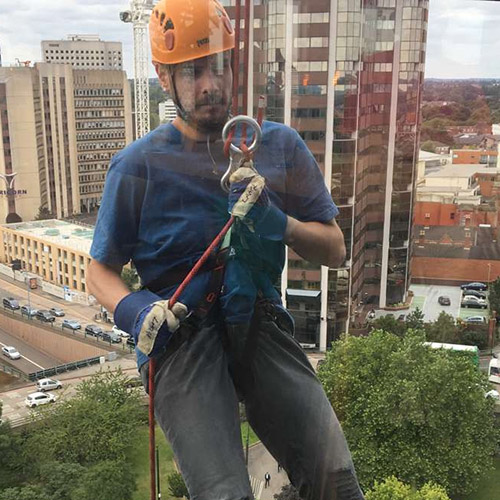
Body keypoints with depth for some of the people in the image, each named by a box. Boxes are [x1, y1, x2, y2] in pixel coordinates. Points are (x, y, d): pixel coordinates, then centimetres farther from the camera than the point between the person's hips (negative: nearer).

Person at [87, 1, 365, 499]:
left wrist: (279, 224, -10)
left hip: (260, 323, 3)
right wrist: (134, 311, -14)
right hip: (181, 335, -2)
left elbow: (334, 250, 10)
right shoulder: (138, 164, 0)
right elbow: (99, 272, 8)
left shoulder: (280, 145, 7)